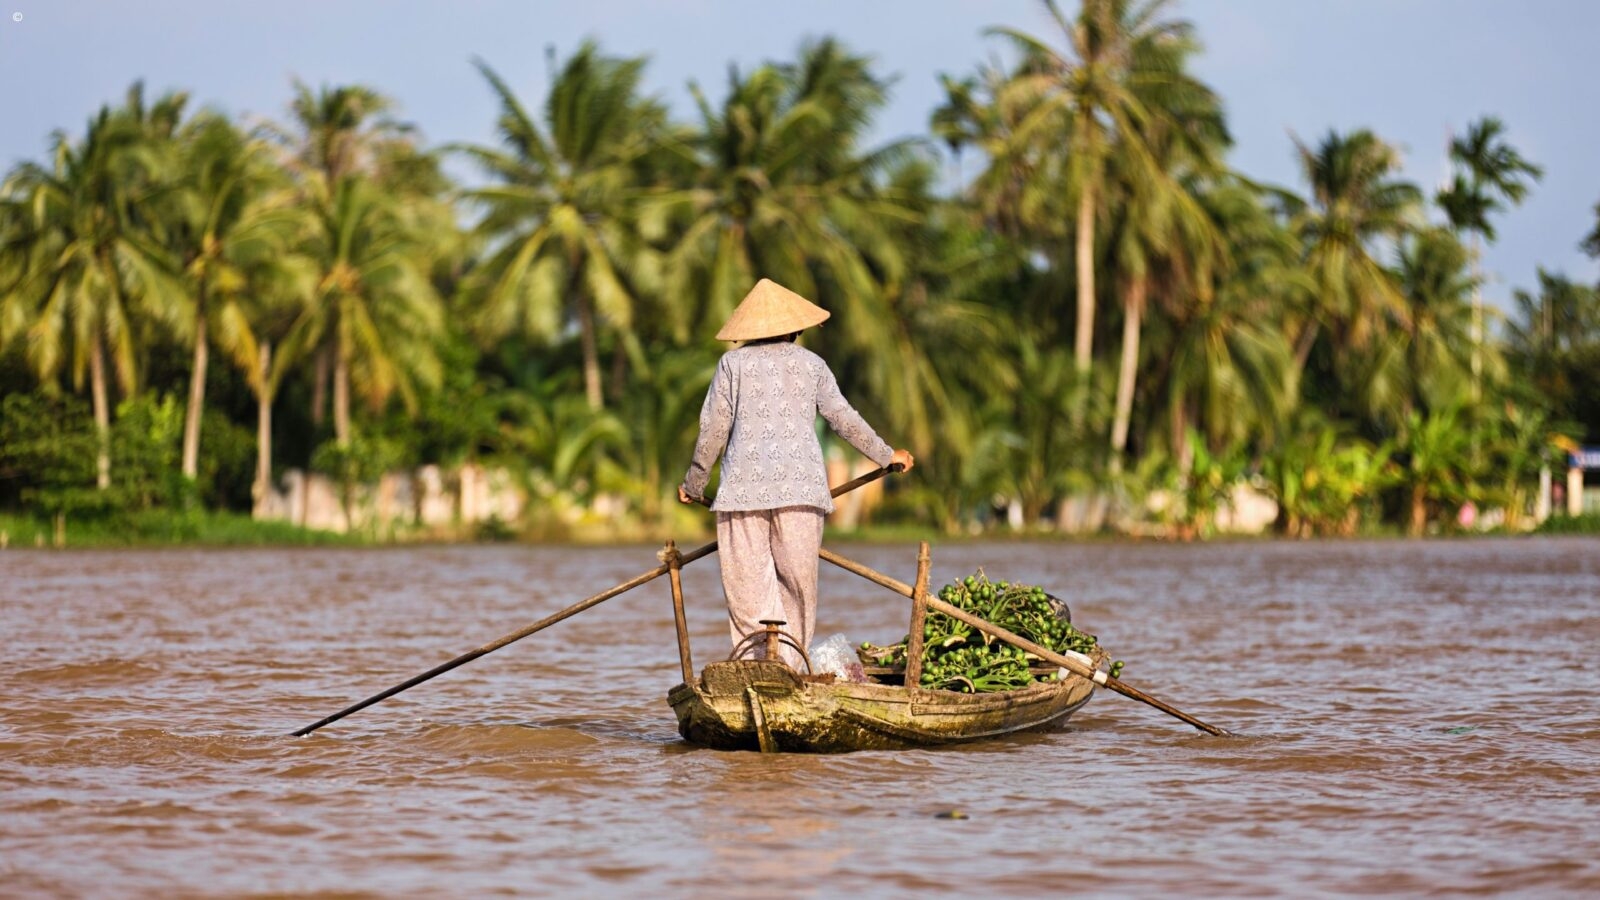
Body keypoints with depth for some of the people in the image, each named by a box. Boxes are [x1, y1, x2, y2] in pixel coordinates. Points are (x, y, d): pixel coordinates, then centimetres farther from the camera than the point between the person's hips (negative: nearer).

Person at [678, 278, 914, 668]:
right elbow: (844, 420, 16)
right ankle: (791, 669, 2)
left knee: (748, 588, -2)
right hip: (800, 485, 1)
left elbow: (713, 428, 4)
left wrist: (694, 483, 17)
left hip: (744, 486, -1)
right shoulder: (811, 363, 11)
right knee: (797, 583, 7)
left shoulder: (733, 362, 6)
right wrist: (886, 455, 31)